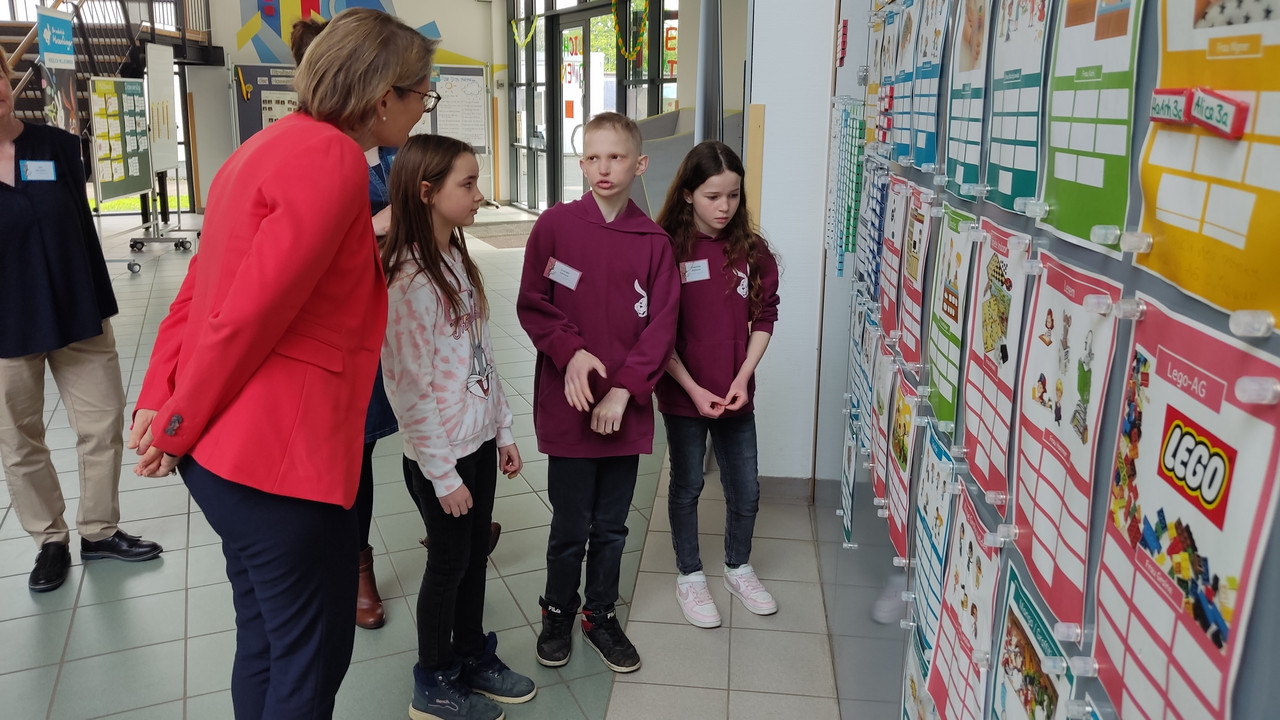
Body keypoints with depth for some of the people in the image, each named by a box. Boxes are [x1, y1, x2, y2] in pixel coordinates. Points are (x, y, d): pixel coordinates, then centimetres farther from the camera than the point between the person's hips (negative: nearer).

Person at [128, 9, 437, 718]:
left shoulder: (271, 147, 14)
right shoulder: (333, 158, -18)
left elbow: (196, 291, 13)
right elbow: (250, 314, -20)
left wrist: (157, 400, 9)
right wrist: (176, 427, -8)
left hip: (221, 447, 10)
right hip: (281, 459, -10)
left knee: (267, 646, 22)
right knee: (313, 659, 6)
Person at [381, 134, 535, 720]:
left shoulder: (457, 260, 6)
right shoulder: (408, 281, -21)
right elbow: (411, 390, -20)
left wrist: (503, 431, 12)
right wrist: (442, 474, -16)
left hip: (478, 442, 8)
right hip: (441, 457, -7)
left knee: (475, 555, 19)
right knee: (449, 564, 9)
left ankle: (473, 658, 39)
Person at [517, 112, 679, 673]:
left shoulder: (654, 241, 0)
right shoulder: (554, 226, -4)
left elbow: (661, 326, -2)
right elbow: (531, 306, -3)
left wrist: (623, 390, -10)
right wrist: (571, 352, -18)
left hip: (625, 408, 2)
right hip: (568, 406, -2)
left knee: (611, 526, 15)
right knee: (571, 525, 9)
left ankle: (601, 614, 35)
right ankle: (558, 612, 33)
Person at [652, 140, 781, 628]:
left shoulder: (752, 251, -2)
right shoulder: (667, 250, -12)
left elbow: (764, 319, 2)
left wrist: (742, 379, -9)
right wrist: (693, 389, -15)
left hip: (736, 394, 3)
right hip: (683, 394, -3)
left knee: (746, 491, 13)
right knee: (687, 486, 14)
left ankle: (738, 568, 39)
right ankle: (689, 575, 33)